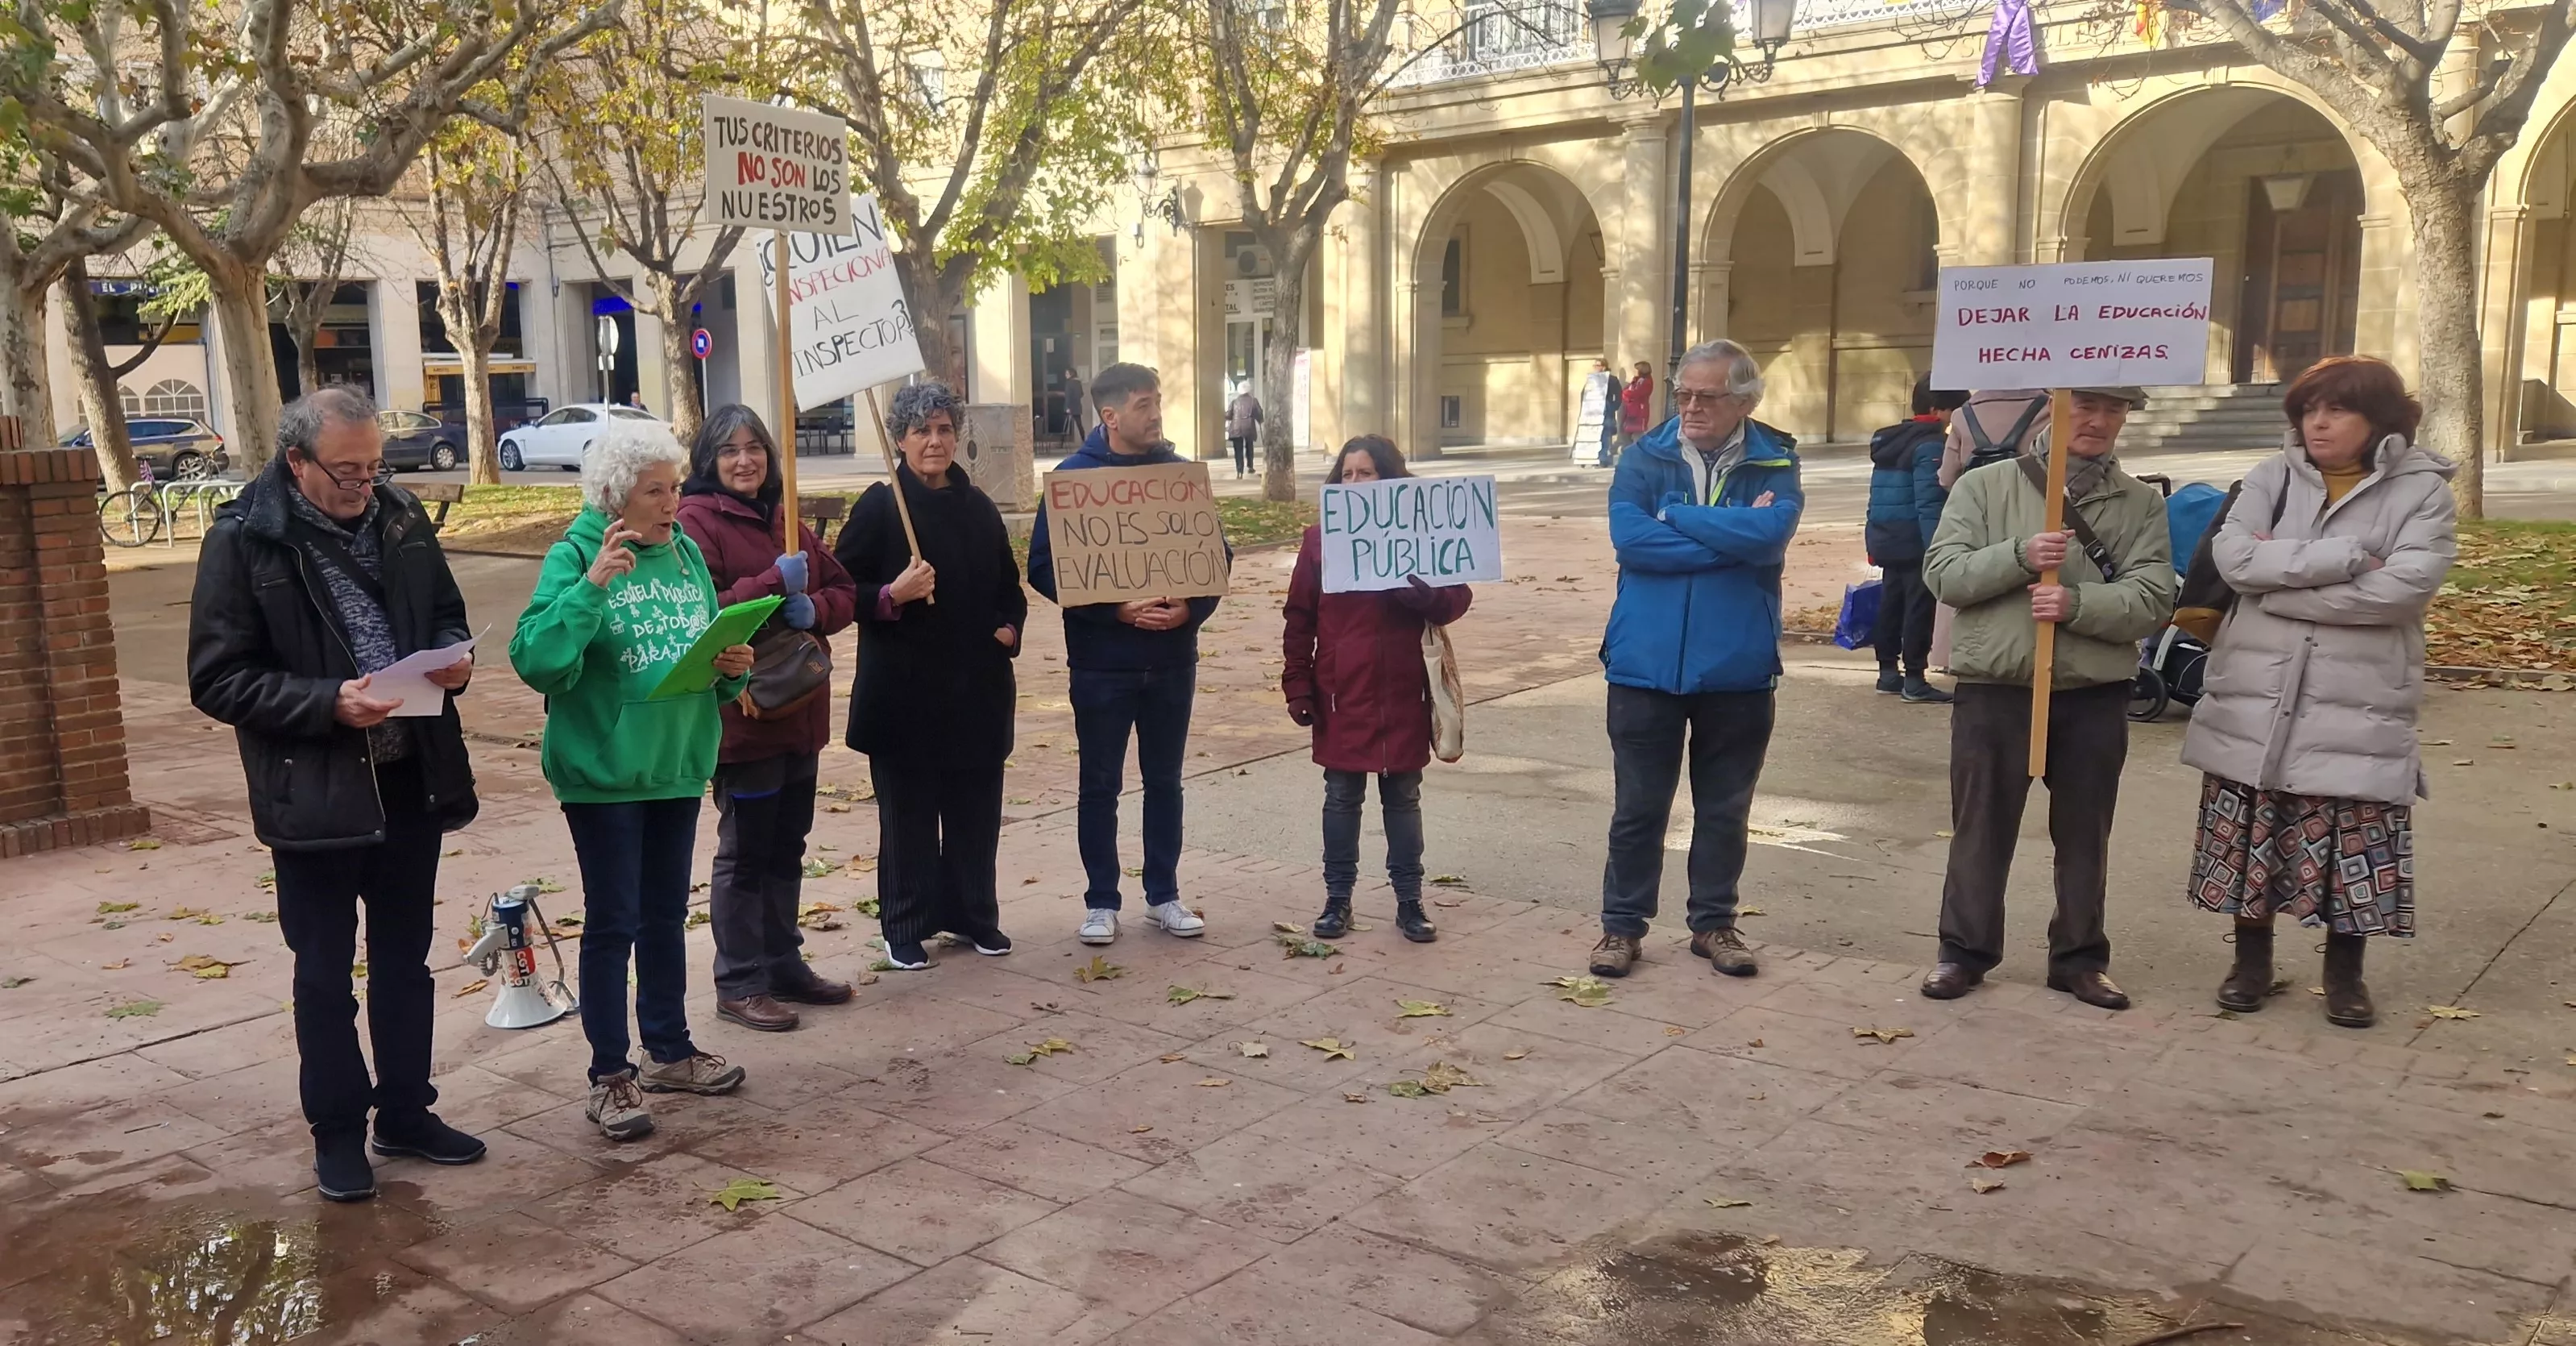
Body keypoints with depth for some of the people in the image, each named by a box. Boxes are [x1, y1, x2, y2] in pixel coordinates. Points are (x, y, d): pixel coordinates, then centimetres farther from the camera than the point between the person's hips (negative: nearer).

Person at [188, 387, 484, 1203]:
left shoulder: (400, 518, 3)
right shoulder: (244, 540, -11)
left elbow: (445, 613, 16)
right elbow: (217, 680, -11)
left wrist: (452, 657, -6)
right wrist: (327, 702, -23)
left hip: (411, 781, 5)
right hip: (314, 792, -4)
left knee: (405, 960, 16)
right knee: (325, 974, 8)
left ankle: (406, 1112, 30)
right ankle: (336, 1133, 23)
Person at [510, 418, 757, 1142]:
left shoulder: (686, 553, 5)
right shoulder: (575, 556, -12)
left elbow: (709, 649, 14)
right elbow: (537, 662, -24)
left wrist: (732, 667, -7)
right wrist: (591, 585, -32)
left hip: (677, 764, 6)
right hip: (603, 771, -6)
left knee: (666, 913, 18)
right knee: (613, 922, 2)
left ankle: (669, 1050, 32)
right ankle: (610, 1076, 13)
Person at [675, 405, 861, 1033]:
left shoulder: (785, 521, 13)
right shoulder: (697, 522, -9)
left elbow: (845, 592, 10)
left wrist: (813, 608, -11)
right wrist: (774, 582, -24)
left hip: (800, 711, 7)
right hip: (741, 715, -7)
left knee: (787, 847, 15)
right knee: (744, 853, 1)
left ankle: (784, 963, 27)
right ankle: (739, 984, 10)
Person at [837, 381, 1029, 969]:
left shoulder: (979, 508, 10)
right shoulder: (880, 506, -5)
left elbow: (1009, 585, 20)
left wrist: (1009, 627, 2)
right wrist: (892, 596, -23)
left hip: (977, 687, 5)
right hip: (905, 689, -4)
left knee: (976, 809, 11)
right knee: (908, 814, 4)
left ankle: (973, 914, 26)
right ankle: (906, 927, 16)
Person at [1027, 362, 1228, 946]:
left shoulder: (1179, 472, 3)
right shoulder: (1073, 477, -6)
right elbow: (1044, 569, -10)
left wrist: (1192, 607, -13)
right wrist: (1117, 611, -20)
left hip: (1172, 658, 3)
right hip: (1101, 662, -3)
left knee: (1164, 780, 12)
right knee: (1099, 784, 7)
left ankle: (1164, 895, 24)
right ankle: (1101, 902, 19)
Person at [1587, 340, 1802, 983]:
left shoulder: (1775, 463, -1)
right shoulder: (1644, 456, 0)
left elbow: (1769, 534, -20)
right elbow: (1629, 536, -16)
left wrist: (1674, 517, -14)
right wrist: (1730, 534, -16)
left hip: (1737, 668, 1)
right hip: (1646, 663, 0)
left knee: (1725, 809, 13)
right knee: (1638, 806, 8)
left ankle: (1714, 923, 29)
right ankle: (1622, 924, 22)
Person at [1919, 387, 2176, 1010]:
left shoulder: (2143, 504, 4)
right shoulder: (1985, 485, 0)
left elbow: (2153, 602, -6)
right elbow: (1942, 573, -6)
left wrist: (2077, 603, -23)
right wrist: (2019, 556, -21)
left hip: (2095, 695, 2)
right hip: (1994, 688, -1)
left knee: (2084, 832, 12)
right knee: (1981, 826, 7)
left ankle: (2079, 957, 26)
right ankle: (1964, 950, 20)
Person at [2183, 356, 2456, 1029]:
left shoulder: (2423, 490, -2)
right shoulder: (2271, 478, 5)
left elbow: (2404, 586, -17)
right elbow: (2234, 556, -11)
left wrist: (2280, 577, -14)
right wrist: (2347, 556, -17)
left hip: (2358, 705, -2)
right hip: (2255, 696, 2)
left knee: (2353, 844, 4)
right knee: (2251, 838, 9)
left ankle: (2345, 973, 22)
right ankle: (2252, 959, 25)